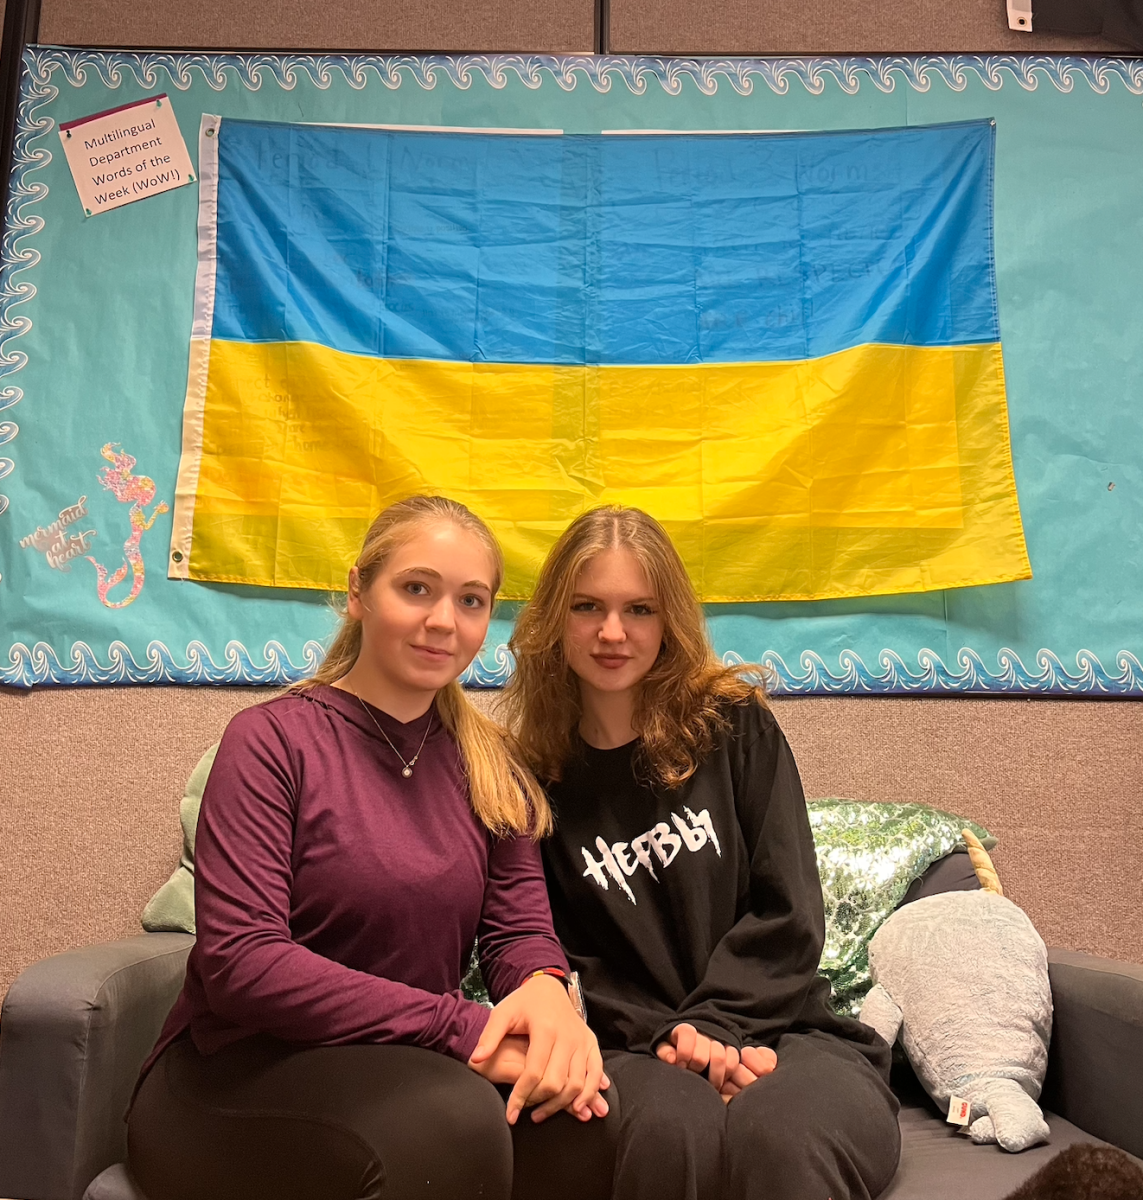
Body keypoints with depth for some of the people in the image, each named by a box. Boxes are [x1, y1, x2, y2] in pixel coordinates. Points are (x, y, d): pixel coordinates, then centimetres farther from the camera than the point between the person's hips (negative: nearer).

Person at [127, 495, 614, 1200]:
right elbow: (240, 962, -18)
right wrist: (462, 1028, -24)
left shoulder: (492, 768, 9)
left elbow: (520, 927, 2)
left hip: (410, 1062, 5)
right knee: (451, 1115, -34)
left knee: (586, 1112, -26)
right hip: (238, 1070, -4)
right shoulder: (273, 739, -9)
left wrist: (546, 989, -24)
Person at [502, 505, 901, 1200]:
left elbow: (786, 917, 1)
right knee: (673, 1130, -35)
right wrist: (664, 1037, -12)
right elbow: (560, 953, 4)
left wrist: (712, 1027, -11)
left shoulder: (737, 727, 6)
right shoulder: (538, 776, 8)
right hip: (631, 1046, 1)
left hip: (780, 1027, 0)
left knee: (780, 1134, -36)